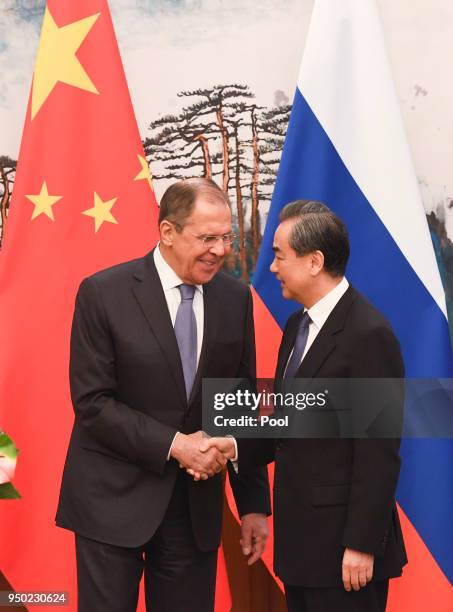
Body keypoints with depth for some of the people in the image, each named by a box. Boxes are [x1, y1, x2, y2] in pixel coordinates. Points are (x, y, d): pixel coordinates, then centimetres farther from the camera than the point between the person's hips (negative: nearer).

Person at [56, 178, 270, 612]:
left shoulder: (235, 299, 2)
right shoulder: (103, 294, -10)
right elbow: (91, 401, -12)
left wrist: (253, 502, 6)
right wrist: (173, 443, -19)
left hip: (196, 505, 4)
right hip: (114, 499, -3)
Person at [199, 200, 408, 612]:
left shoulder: (369, 334, -17)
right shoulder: (298, 324, 10)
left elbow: (378, 452, -18)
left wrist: (362, 545, -18)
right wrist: (237, 446, 0)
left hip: (341, 542, -8)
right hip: (300, 536, 8)